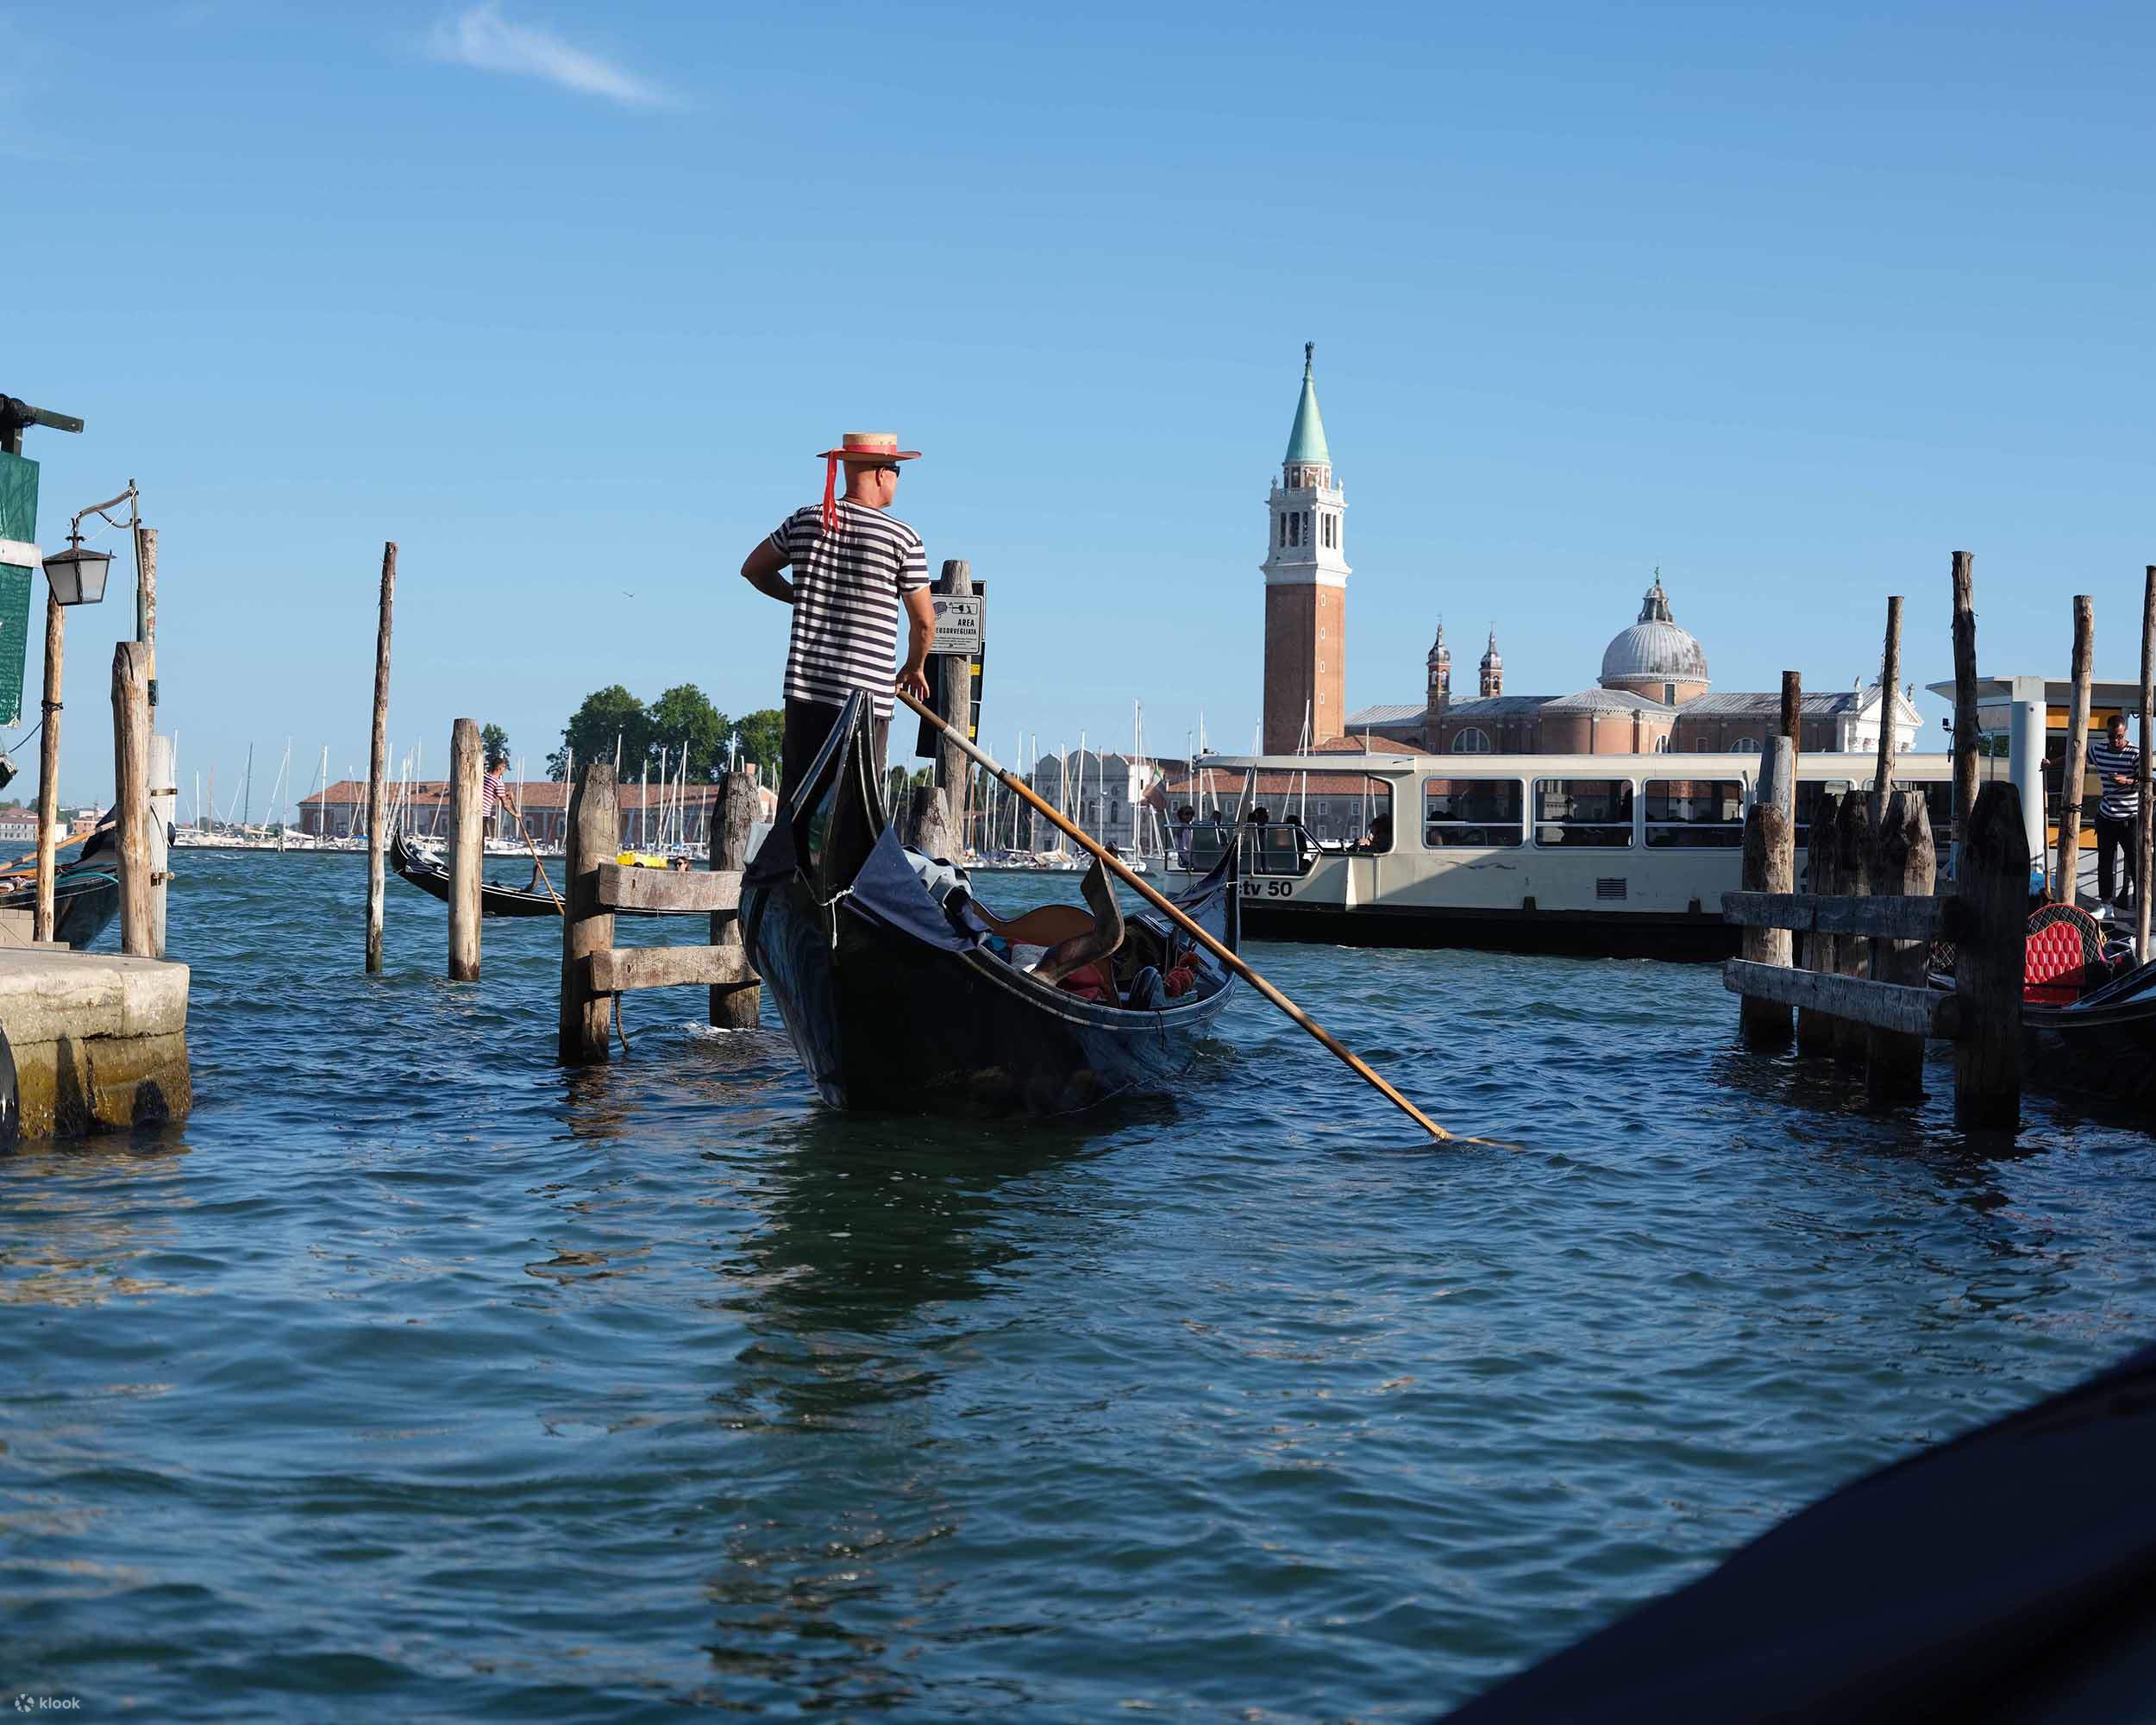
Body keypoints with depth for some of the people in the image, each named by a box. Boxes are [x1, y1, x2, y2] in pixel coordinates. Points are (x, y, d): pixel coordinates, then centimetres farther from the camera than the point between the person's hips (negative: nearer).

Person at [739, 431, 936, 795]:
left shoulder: (805, 520, 6)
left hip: (804, 686, 4)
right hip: (867, 694, -4)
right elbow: (924, 622, -1)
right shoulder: (903, 538, -6)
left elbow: (753, 569, 20)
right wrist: (915, 668, 18)